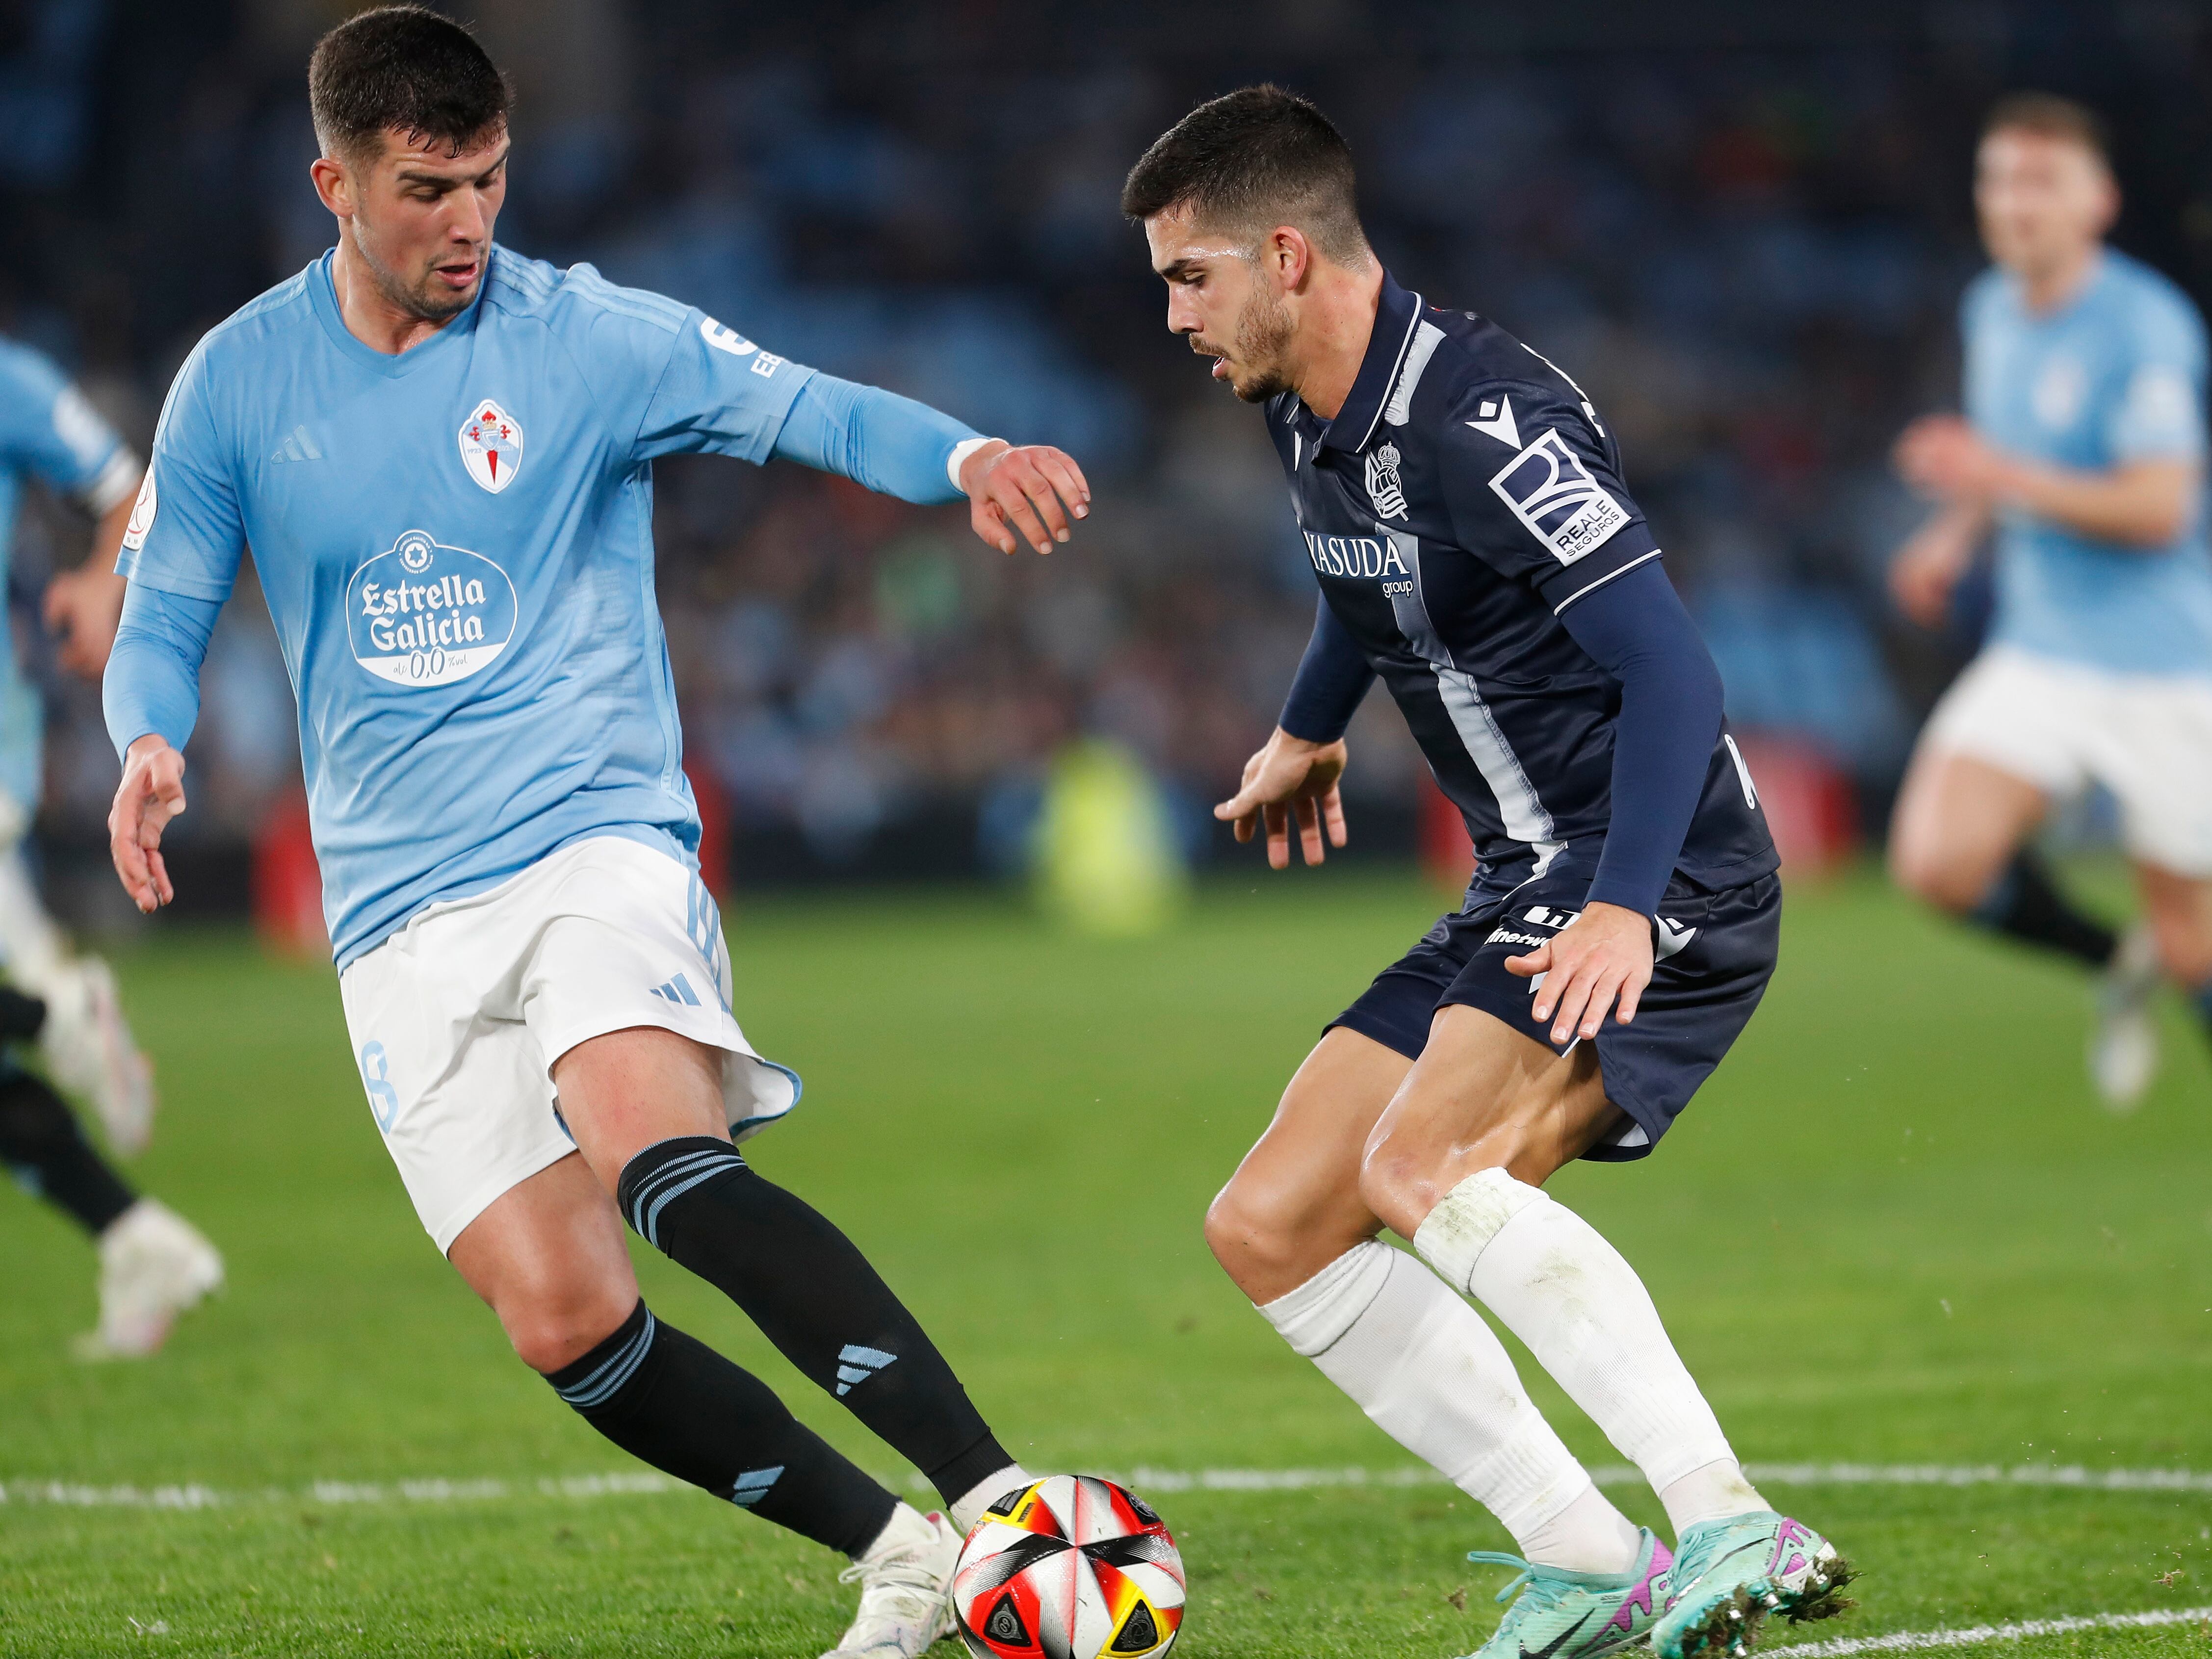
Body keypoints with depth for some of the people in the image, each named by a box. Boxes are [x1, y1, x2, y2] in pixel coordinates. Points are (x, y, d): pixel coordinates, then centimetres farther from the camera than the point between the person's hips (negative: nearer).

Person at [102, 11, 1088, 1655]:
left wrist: (967, 456, -36)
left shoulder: (587, 335, -2)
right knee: (564, 1323, -8)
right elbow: (161, 616, 13)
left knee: (663, 1166, -32)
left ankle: (995, 1495, -36)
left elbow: (798, 404, -15)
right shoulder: (237, 383, 6)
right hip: (401, 912, 3)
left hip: (598, 839, -3)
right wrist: (152, 744, -10)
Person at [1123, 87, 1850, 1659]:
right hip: (1525, 888, 10)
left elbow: (1672, 670, -28)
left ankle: (1740, 1533, -34)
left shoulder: (1480, 416, -21)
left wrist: (1623, 913, -38)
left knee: (1423, 1170, -31)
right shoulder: (1313, 422, 8)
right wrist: (1310, 730, 49)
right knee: (1270, 1229, 5)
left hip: (1663, 882, -10)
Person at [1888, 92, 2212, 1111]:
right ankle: (2117, 962, 14)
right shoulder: (1992, 311, 7)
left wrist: (2004, 480, -33)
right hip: (2040, 654, 6)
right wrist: (1956, 537, 8)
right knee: (1936, 862, -13)